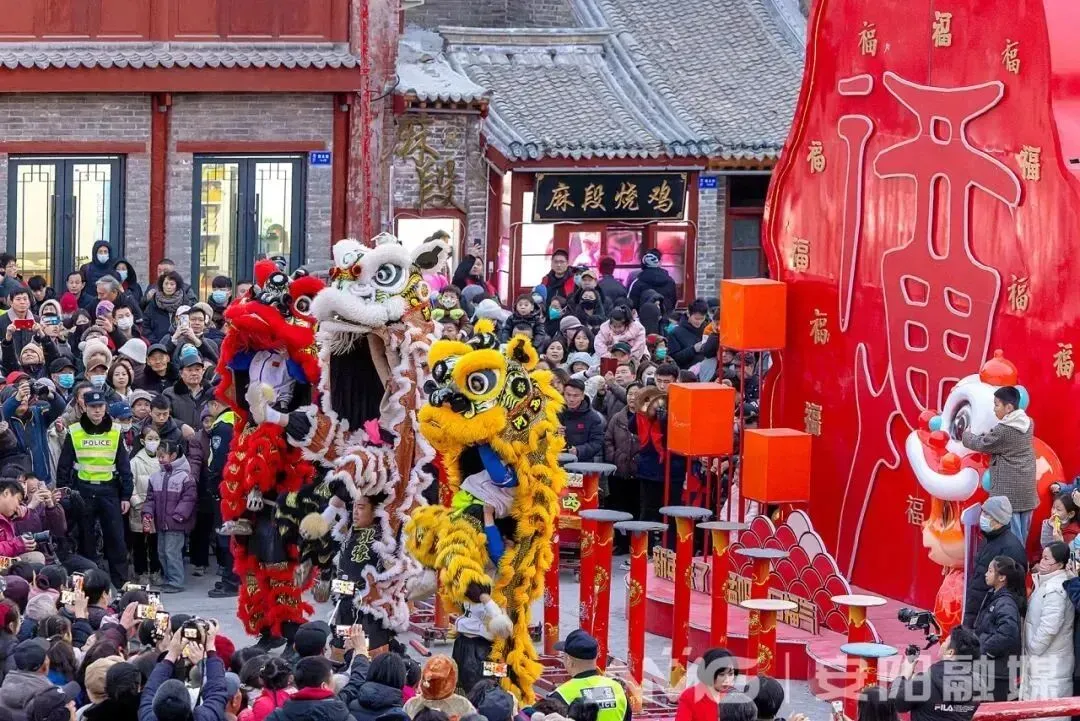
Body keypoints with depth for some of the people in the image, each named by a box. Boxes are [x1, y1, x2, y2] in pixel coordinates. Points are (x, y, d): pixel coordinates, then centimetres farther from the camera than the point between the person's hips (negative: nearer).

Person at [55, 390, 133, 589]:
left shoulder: (115, 433, 4)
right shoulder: (74, 433, 0)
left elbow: (124, 466, 6)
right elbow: (64, 466, 3)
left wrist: (126, 496, 1)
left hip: (109, 490, 1)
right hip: (83, 490, -1)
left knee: (116, 538, -1)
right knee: (85, 539, 5)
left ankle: (121, 583, 4)